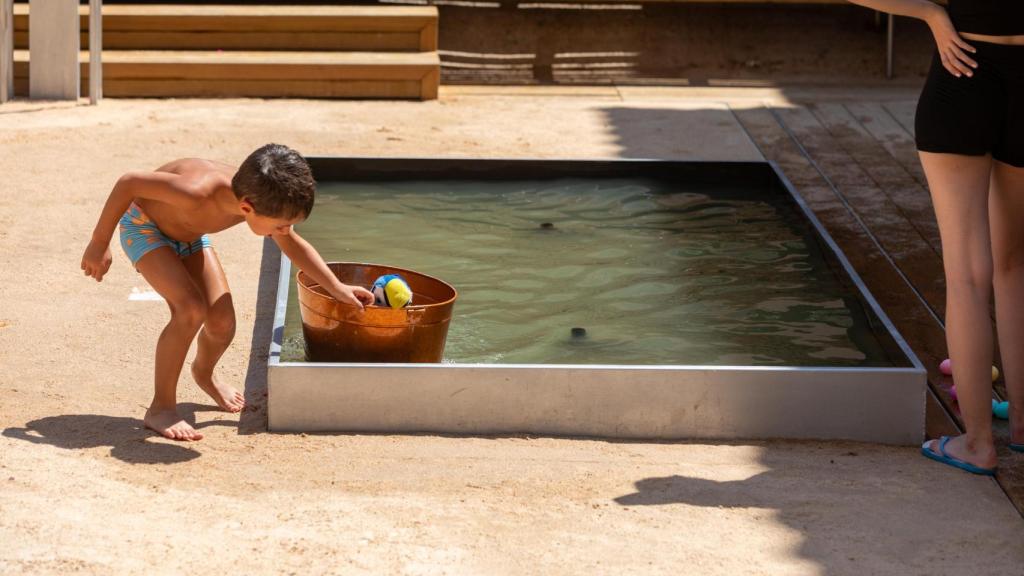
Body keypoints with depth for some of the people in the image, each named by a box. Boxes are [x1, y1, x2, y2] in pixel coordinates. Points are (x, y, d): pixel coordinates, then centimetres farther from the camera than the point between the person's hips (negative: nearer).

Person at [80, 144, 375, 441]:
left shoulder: (257, 197, -22)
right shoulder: (199, 193, -44)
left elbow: (293, 244, -1)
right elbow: (128, 182, -33)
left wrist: (338, 289, -1)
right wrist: (100, 244, -24)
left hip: (189, 235, 6)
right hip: (144, 225, -6)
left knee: (222, 322, -2)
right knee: (191, 310, -25)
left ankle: (204, 373, 34)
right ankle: (160, 409, -10)